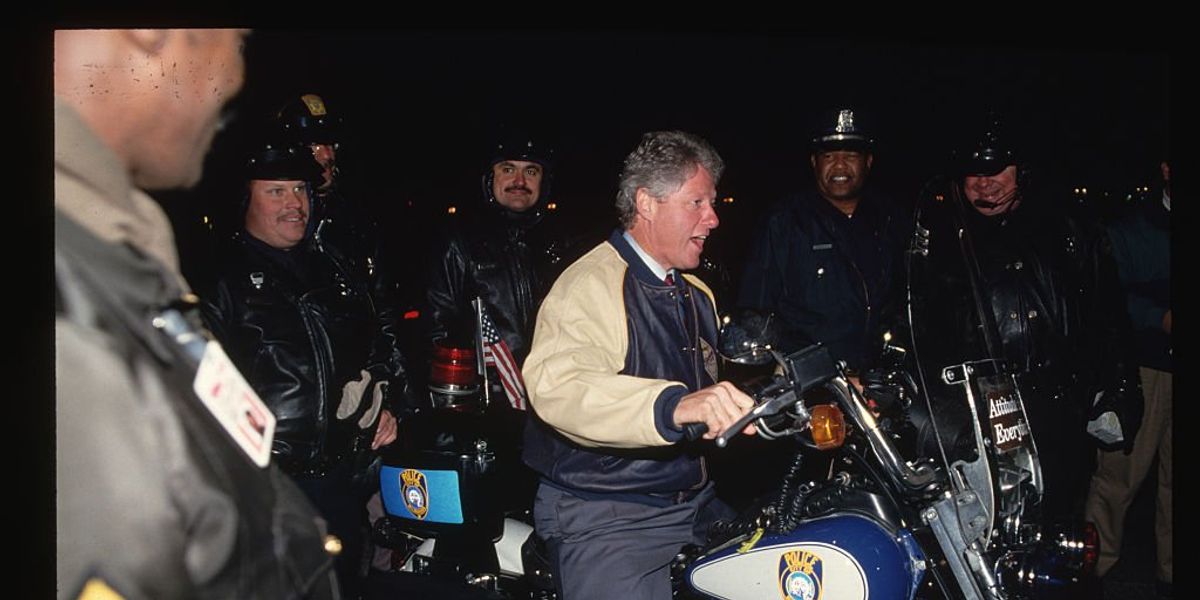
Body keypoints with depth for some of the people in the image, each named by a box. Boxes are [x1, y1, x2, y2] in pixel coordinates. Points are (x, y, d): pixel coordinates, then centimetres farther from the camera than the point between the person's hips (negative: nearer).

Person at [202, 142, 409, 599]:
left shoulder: (336, 268, 15)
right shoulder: (221, 276, -6)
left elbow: (380, 342, 26)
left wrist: (385, 405, 14)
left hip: (347, 474, 6)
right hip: (268, 480, -6)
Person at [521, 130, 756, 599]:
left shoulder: (697, 295, 17)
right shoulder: (590, 284, -15)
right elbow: (558, 387, -35)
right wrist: (673, 406, -49)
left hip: (696, 504, 8)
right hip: (604, 521, -8)